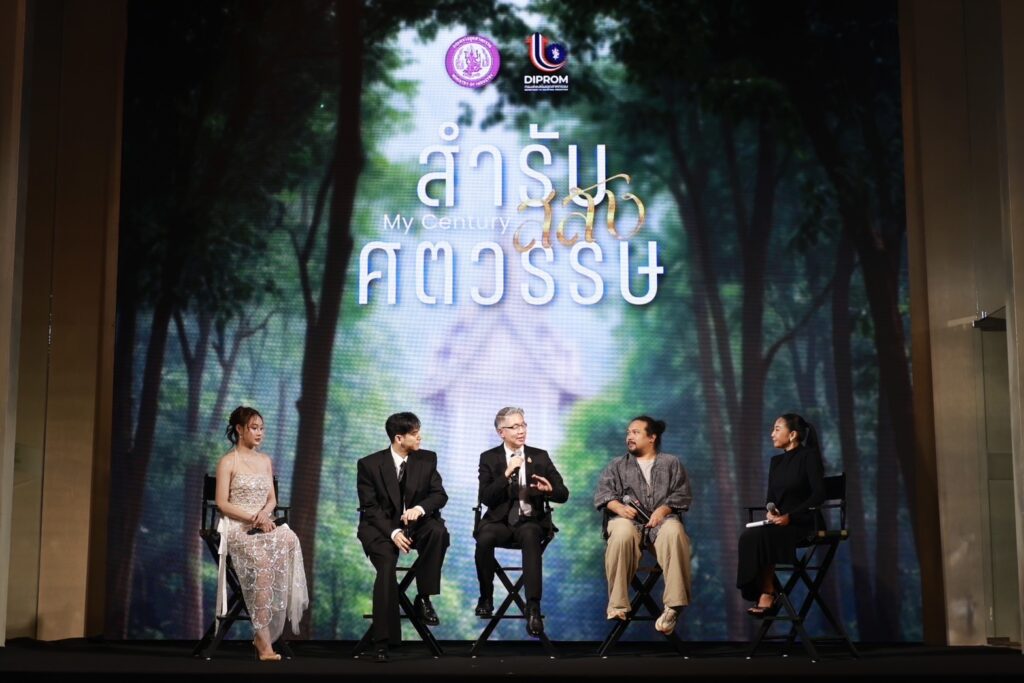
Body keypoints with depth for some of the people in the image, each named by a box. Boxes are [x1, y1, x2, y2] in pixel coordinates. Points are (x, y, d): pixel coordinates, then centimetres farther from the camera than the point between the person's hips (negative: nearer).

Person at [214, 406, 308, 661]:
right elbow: (222, 504, -6)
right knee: (261, 557, -35)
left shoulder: (265, 461, 18)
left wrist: (264, 513, -6)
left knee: (289, 539, -29)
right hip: (237, 528, -5)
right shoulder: (228, 463, 1)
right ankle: (264, 640, -34)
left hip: (263, 524, 5)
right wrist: (252, 518, -16)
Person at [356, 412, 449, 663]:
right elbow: (369, 507, -8)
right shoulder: (369, 464, -6)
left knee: (438, 531, -31)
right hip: (380, 527, -2)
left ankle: (423, 598, -16)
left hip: (415, 523, 3)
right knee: (387, 565, -30)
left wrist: (420, 508, -25)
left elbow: (440, 494, -1)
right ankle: (381, 640, -22)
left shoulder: (427, 459, 2)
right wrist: (392, 532, -24)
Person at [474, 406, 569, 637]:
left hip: (531, 521, 0)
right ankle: (486, 597, -8)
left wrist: (550, 489, -20)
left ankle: (533, 608, -39)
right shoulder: (489, 458, 4)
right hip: (500, 520, 0)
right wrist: (507, 473, -18)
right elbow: (486, 498, -7)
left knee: (530, 536, -36)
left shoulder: (540, 456, 7)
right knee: (484, 539, -34)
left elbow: (563, 494, 3)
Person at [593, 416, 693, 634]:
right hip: (628, 519, 0)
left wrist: (663, 510, -10)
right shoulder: (618, 465, 25)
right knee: (622, 533, -38)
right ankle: (618, 604, -34)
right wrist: (619, 507, -11)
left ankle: (673, 605, -40)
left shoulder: (672, 463, 22)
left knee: (673, 532, -38)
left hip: (661, 519, 0)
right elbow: (603, 493, 11)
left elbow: (682, 495, 10)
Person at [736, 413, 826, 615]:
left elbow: (818, 494, -12)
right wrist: (770, 511, -8)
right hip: (778, 523, 6)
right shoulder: (776, 461, 18)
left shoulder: (809, 456, -3)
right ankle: (762, 591, -26)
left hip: (804, 523, -6)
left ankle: (767, 593, -24)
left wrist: (789, 516, -21)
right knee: (748, 536, -26)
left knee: (758, 536, -31)